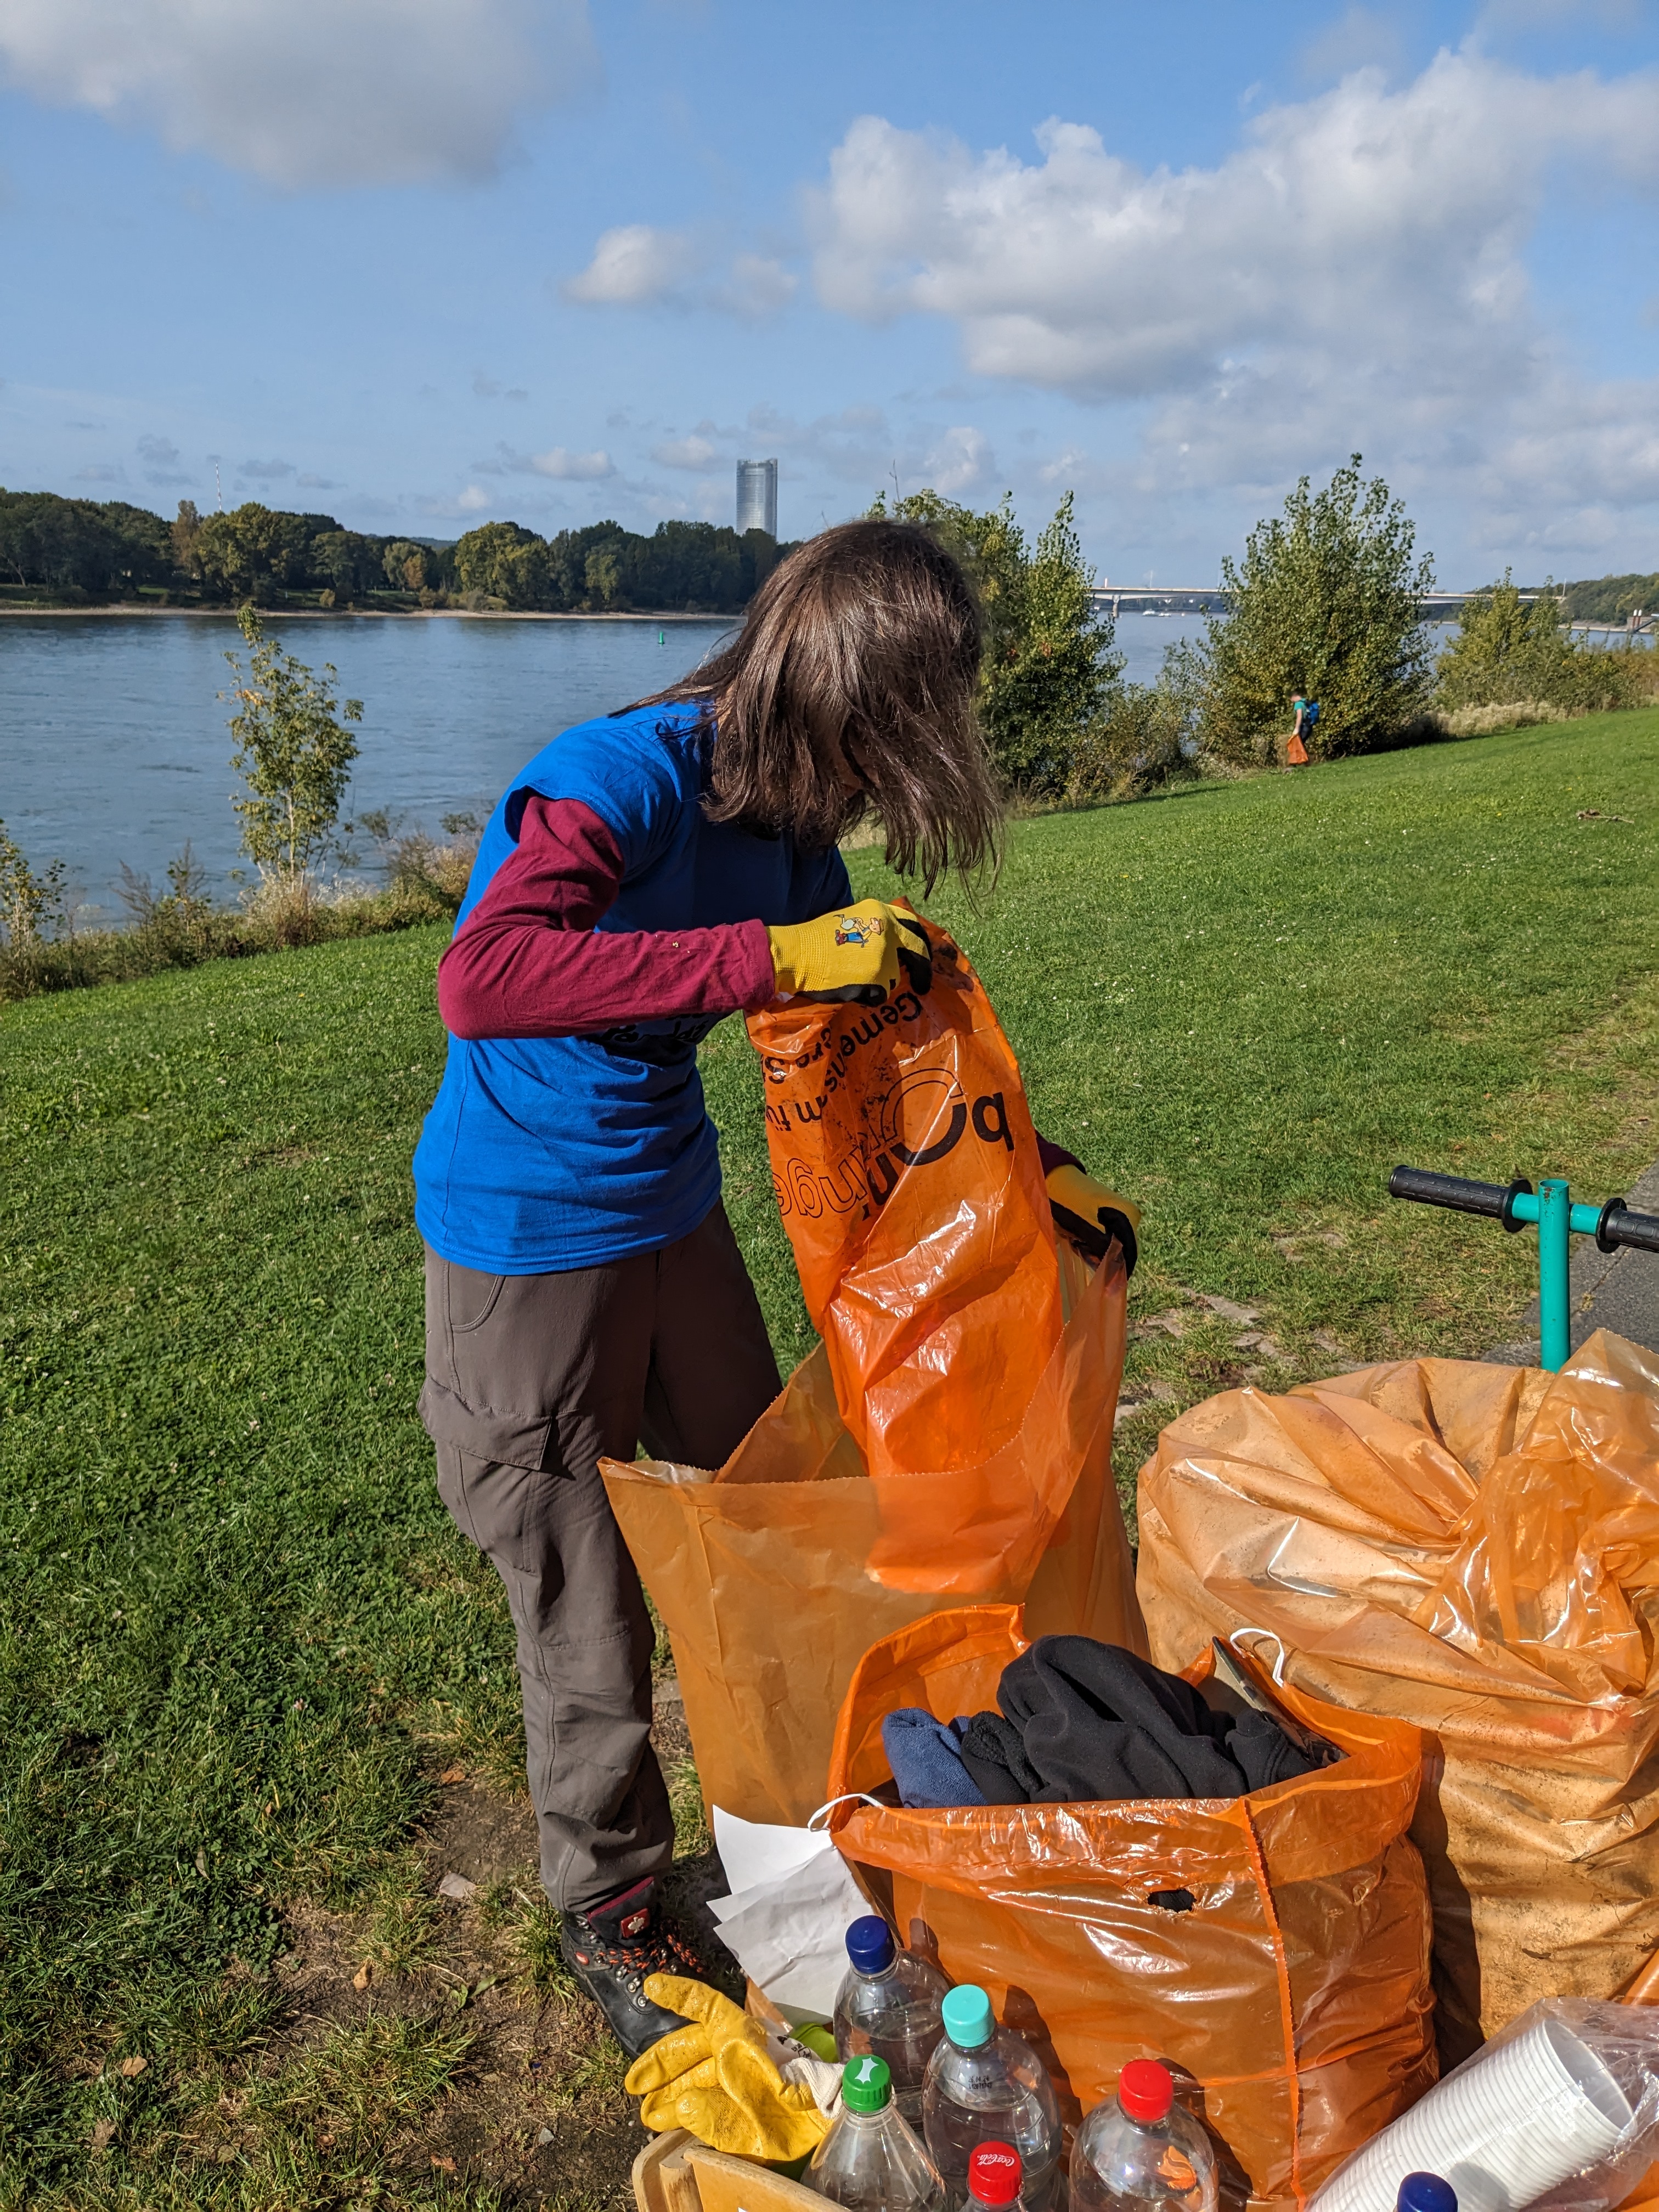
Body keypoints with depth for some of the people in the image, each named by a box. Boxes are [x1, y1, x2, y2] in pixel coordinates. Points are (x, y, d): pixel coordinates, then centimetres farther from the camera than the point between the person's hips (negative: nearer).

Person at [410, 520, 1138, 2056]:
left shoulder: (785, 818, 0)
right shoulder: (620, 780, -24)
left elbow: (881, 1020, 10)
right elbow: (482, 980, -41)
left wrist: (1036, 1167, 6)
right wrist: (770, 957, -42)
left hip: (673, 1209, 8)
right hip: (528, 1247, -7)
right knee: (590, 1603, 7)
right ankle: (608, 1915, 32)